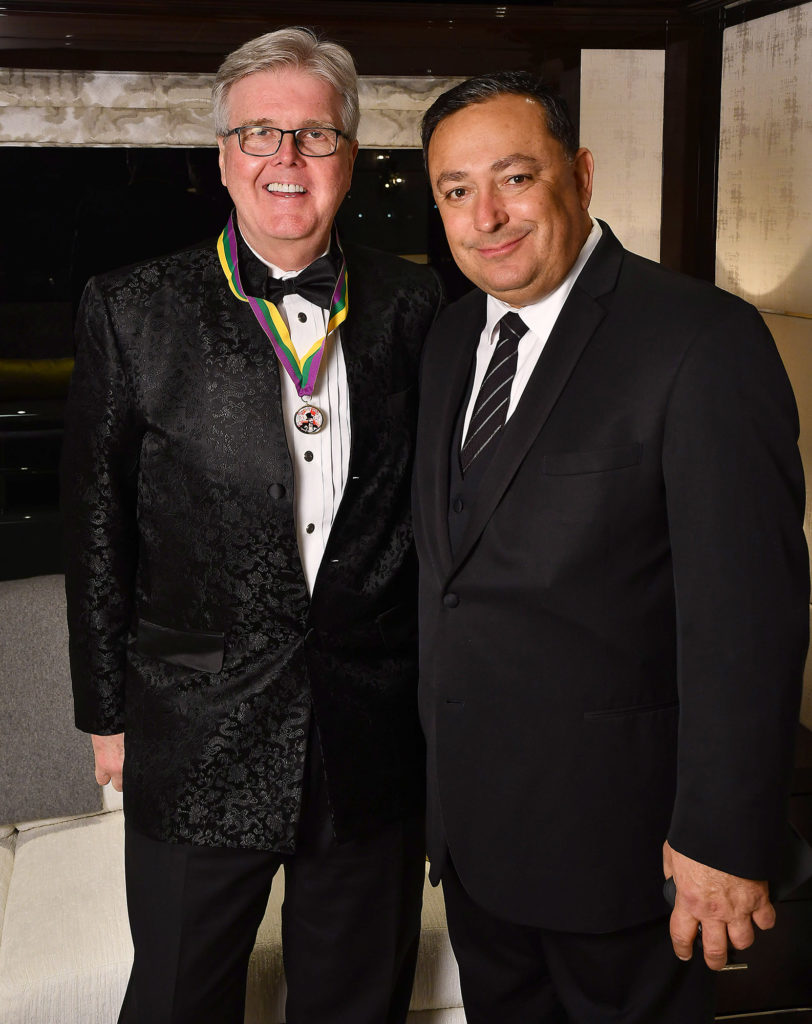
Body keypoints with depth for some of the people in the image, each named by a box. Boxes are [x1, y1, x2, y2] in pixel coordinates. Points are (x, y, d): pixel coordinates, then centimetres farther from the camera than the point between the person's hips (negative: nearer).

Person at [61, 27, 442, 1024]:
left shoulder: (413, 306, 0)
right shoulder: (134, 311, -5)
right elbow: (97, 525, -1)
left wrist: (435, 689, 6)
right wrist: (108, 713, 1)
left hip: (376, 747, 2)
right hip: (196, 746, -1)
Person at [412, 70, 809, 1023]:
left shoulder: (702, 340, -19)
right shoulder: (450, 339, 6)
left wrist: (722, 837, -21)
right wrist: (439, 748, 12)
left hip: (609, 824, -6)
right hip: (465, 802, 7)